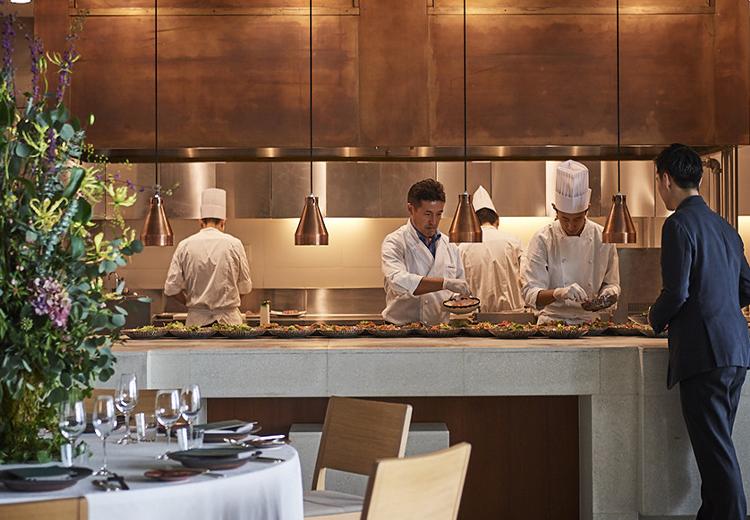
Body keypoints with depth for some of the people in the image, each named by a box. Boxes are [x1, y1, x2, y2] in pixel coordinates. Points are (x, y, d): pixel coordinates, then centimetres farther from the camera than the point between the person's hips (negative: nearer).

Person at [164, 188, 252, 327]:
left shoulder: (184, 246, 0)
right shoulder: (234, 244, -2)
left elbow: (171, 289, 0)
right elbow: (245, 287, 4)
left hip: (196, 320, 1)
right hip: (229, 319, -1)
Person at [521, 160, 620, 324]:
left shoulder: (603, 238, 3)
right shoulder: (542, 240, -3)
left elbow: (612, 283, 15)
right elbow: (530, 294, -8)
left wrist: (609, 293, -9)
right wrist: (558, 293, -27)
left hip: (589, 322, 2)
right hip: (551, 322, -2)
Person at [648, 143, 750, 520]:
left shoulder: (679, 224, -9)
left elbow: (676, 292, -16)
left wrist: (657, 319, 3)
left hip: (704, 352, -9)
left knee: (716, 452, -7)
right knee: (717, 448, 16)